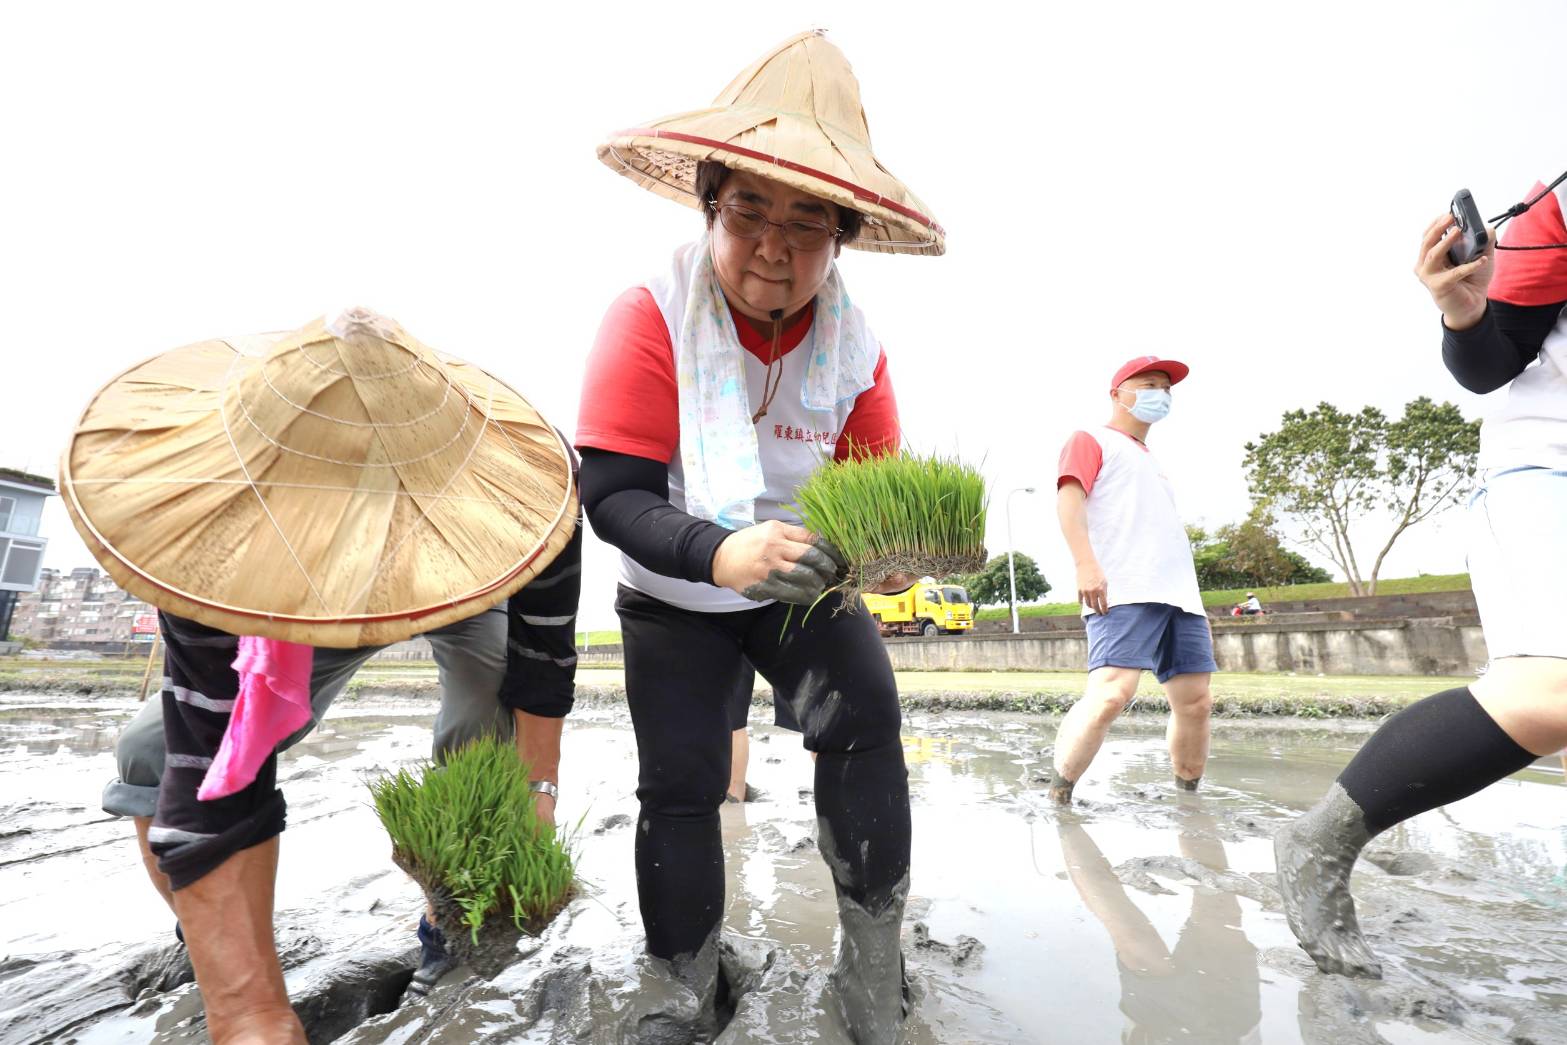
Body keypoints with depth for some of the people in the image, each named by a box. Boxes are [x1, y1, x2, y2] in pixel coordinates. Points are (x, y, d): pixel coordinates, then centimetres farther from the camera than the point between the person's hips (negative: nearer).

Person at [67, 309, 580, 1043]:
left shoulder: (519, 484, -41)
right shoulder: (218, 537, -38)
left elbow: (542, 660, -27)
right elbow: (215, 777, -38)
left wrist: (537, 789, -30)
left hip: (471, 585, -1)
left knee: (487, 742, -25)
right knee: (159, 756, -11)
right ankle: (208, 950, 14)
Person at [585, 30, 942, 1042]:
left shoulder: (855, 344, -10)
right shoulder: (650, 317, -21)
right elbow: (613, 493, -25)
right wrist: (722, 554, -42)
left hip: (800, 588, 2)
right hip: (675, 598, -1)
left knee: (865, 719, -19)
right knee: (680, 783, -2)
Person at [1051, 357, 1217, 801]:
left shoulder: (1151, 460, 32)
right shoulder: (1092, 440, 8)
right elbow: (1068, 497, -9)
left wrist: (1193, 602, 25)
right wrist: (1086, 564, -24)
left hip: (1180, 595, 9)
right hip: (1123, 593, -8)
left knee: (1195, 701, 6)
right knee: (1111, 694, -22)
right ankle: (1058, 796, -13)